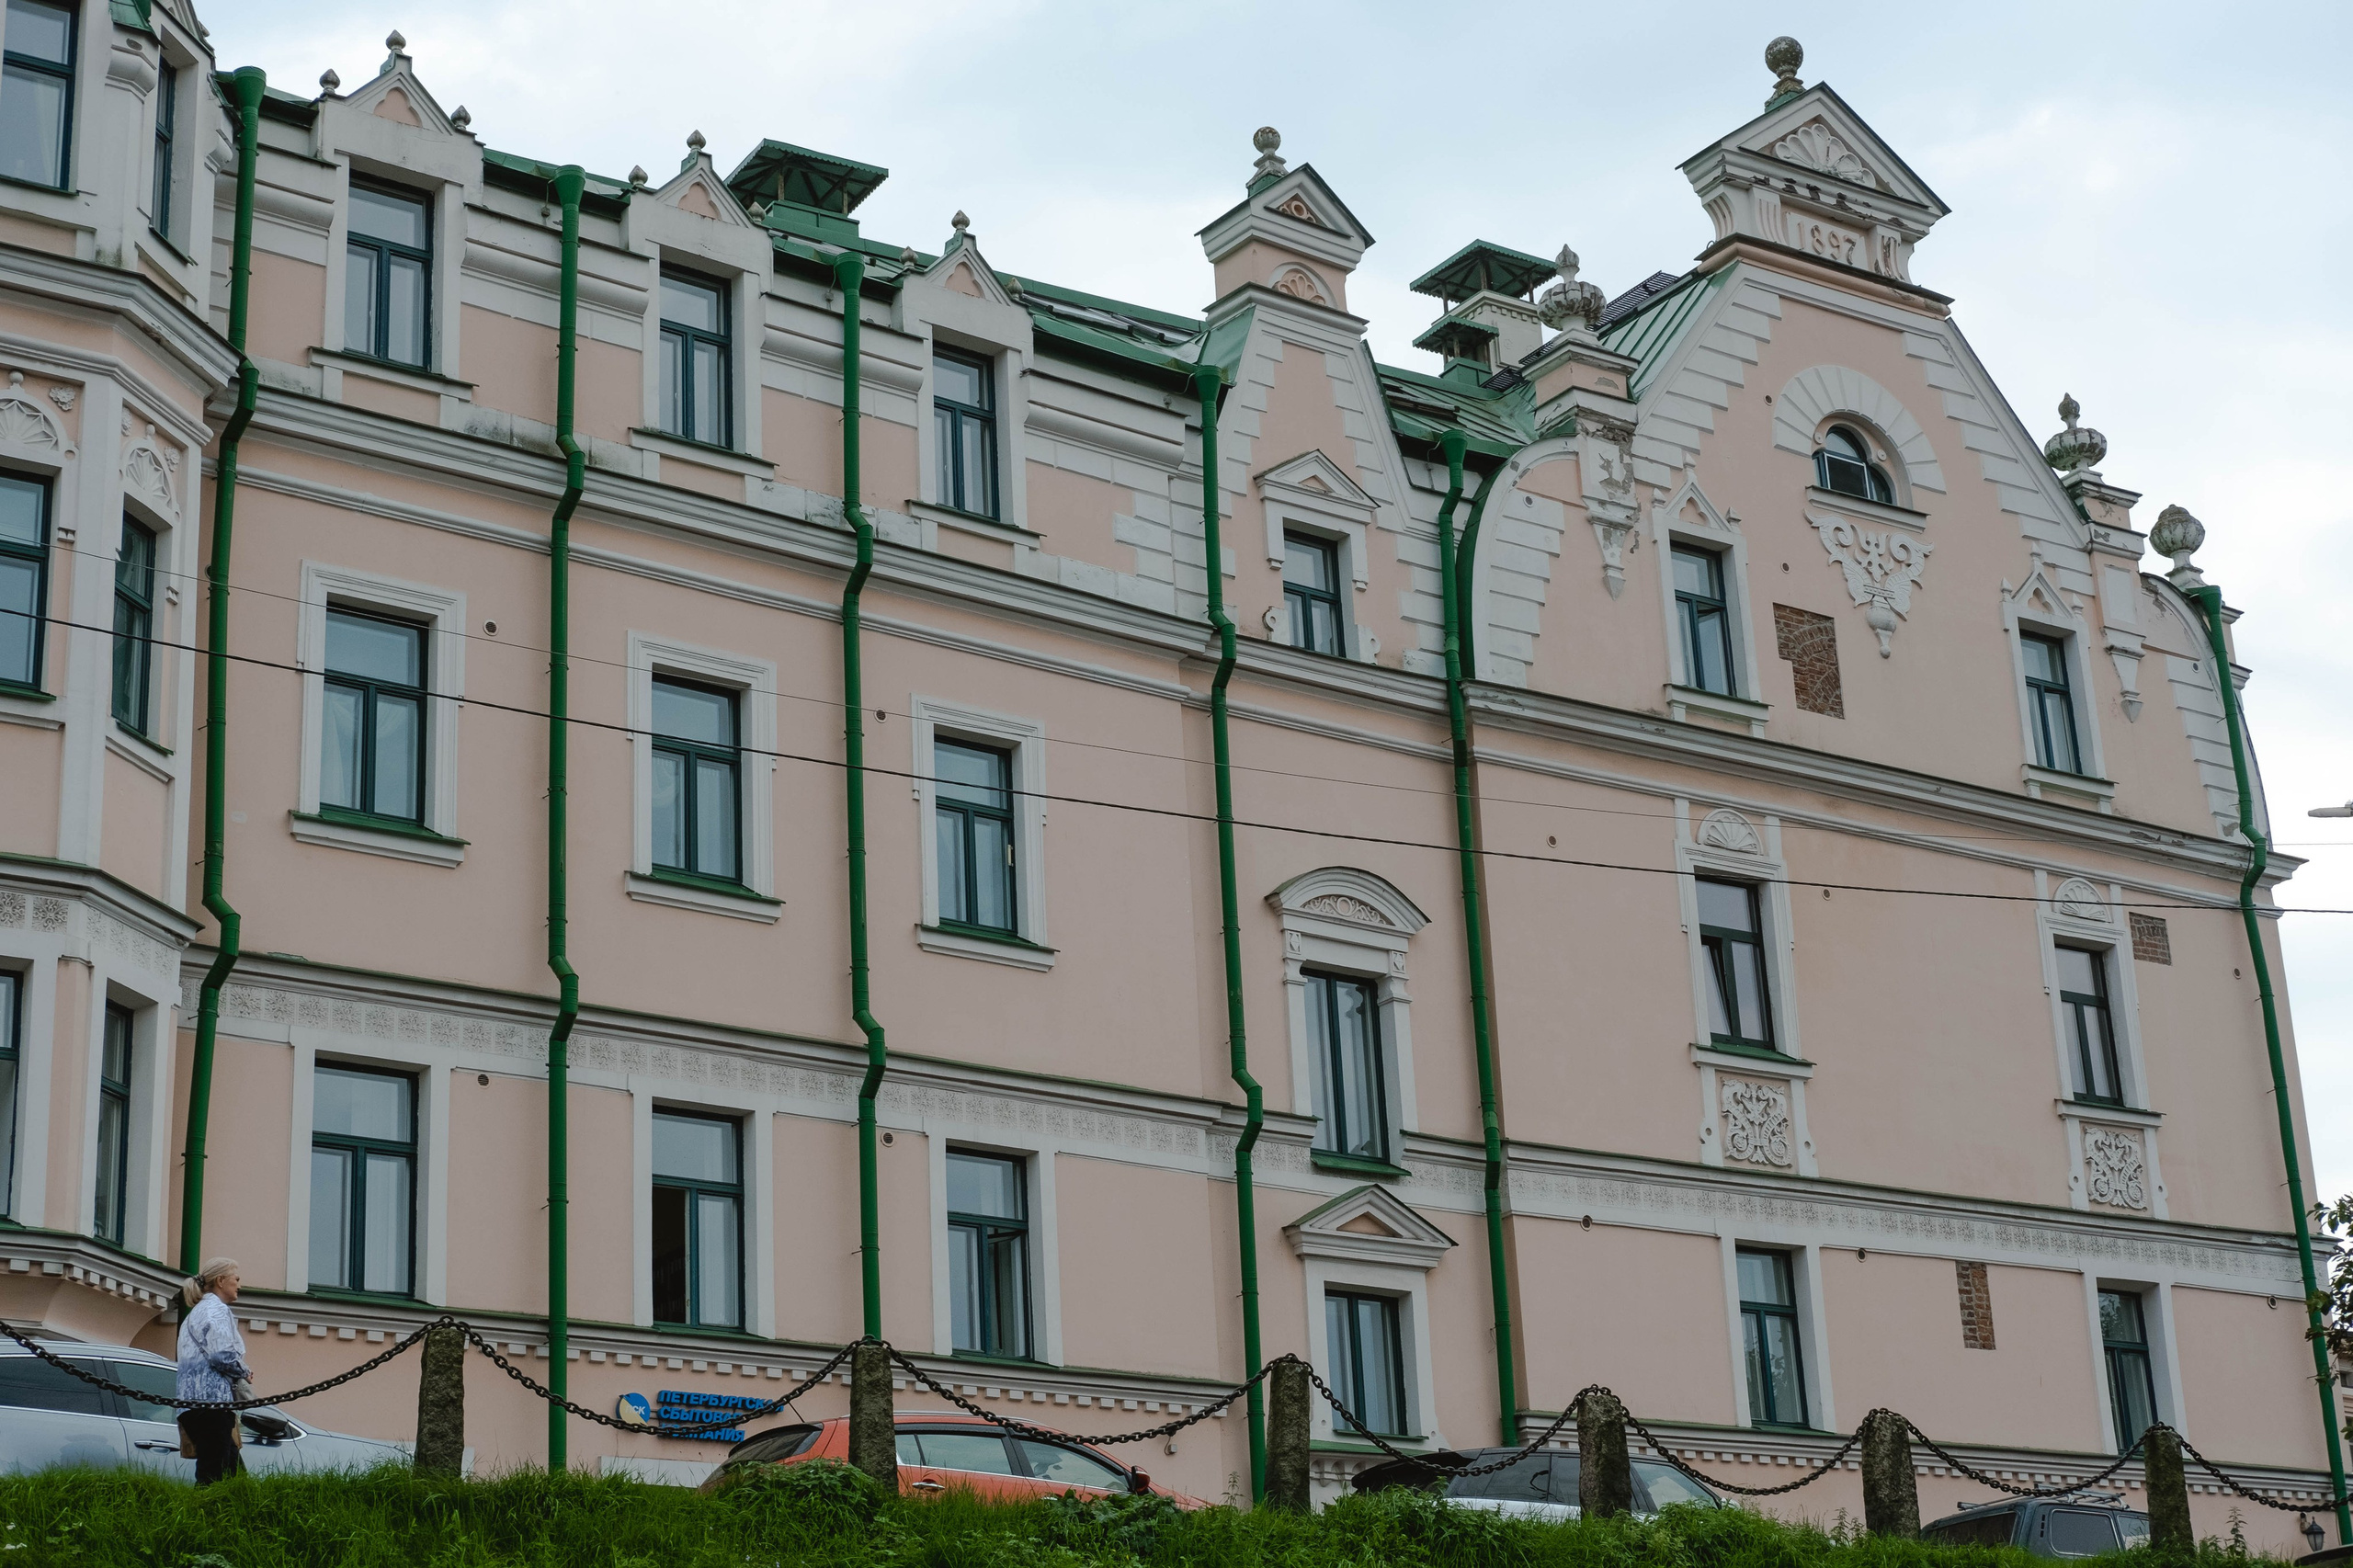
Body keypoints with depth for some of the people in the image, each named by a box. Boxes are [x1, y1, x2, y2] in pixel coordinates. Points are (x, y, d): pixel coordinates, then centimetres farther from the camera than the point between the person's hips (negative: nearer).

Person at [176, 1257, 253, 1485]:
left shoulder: (197, 1312, 27)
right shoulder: (216, 1309, -5)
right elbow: (223, 1355, -17)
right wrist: (245, 1373, 1)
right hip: (211, 1399, -10)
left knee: (234, 1474, 7)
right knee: (213, 1477, -14)